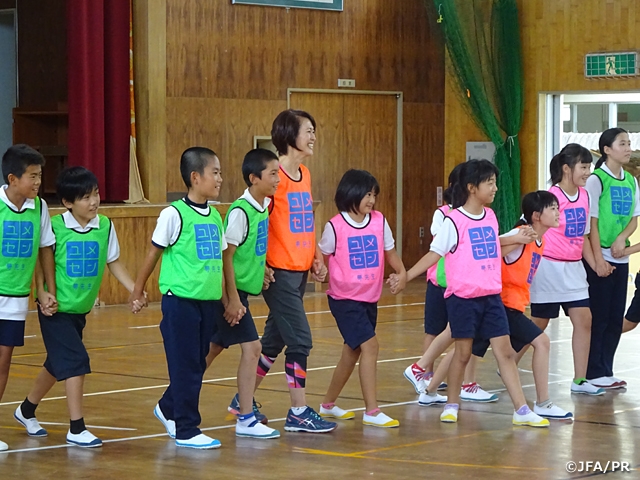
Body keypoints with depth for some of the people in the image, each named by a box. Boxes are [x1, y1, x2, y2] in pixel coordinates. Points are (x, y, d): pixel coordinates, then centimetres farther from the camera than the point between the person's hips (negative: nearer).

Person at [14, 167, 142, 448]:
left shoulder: (105, 226, -3)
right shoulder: (56, 227, -14)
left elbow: (114, 263, 5)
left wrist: (134, 290, -4)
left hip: (81, 309, 6)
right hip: (56, 309, -6)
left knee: (58, 364, 18)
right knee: (76, 362, -14)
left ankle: (27, 410, 39)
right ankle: (76, 429, -8)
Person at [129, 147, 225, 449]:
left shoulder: (215, 216, 9)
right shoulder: (175, 214, -10)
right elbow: (154, 253, -3)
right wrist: (138, 290, 1)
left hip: (208, 300, 7)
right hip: (180, 300, -7)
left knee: (197, 365, 14)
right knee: (185, 366, -2)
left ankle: (168, 409, 34)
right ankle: (186, 430, 6)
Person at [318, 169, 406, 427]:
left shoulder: (379, 221, 0)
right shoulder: (335, 226, -12)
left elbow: (389, 252, 8)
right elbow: (322, 257, 0)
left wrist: (402, 273, -4)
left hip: (370, 298, 6)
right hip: (344, 298, -6)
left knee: (352, 352, 15)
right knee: (369, 345, -16)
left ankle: (328, 404, 33)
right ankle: (371, 411, -12)